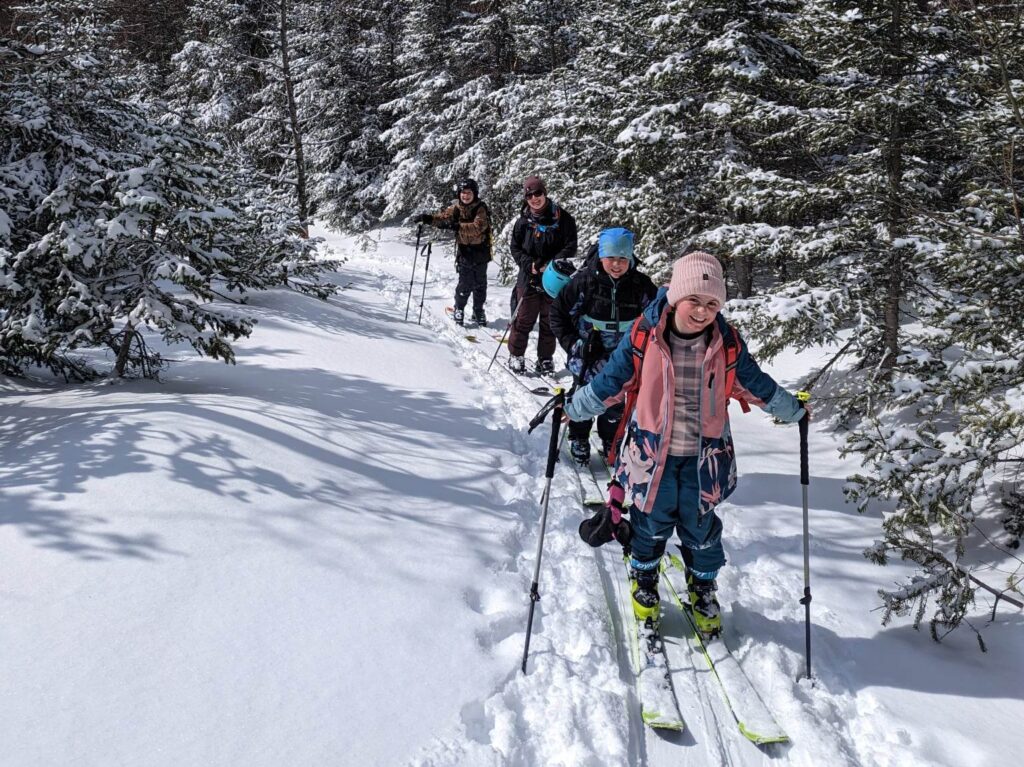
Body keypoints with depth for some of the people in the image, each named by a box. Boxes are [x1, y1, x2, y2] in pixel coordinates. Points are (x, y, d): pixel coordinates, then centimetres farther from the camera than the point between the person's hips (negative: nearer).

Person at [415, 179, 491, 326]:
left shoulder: (481, 209, -12)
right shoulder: (456, 208, 2)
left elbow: (477, 227, -27)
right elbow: (443, 217, -3)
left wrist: (457, 226, -37)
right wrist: (428, 218, -23)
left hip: (480, 251, -1)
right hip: (465, 251, 1)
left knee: (480, 283, 8)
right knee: (465, 284, -3)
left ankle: (478, 312, 25)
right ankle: (459, 309, 16)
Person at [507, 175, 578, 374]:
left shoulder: (562, 218, -2)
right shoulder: (524, 221, 4)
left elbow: (570, 246, -5)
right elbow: (515, 247, 8)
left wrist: (550, 265, -15)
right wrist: (529, 264, -10)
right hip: (529, 278, 0)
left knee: (550, 320, 8)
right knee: (524, 319, 3)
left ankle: (545, 358, 20)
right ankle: (516, 355, 17)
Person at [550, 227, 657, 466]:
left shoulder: (640, 285, -10)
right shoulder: (584, 281, -16)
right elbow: (558, 312, -5)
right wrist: (571, 343, -10)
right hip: (588, 355, -2)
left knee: (616, 403, 14)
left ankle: (610, 442, 36)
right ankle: (578, 440, 34)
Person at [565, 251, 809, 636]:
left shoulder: (728, 343, -10)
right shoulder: (644, 337, -15)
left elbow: (757, 385, 8)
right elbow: (609, 381, -3)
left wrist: (794, 411, 19)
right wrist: (572, 409, 4)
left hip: (703, 455, 1)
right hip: (652, 452, -1)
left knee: (701, 528, 16)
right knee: (650, 522, 15)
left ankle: (703, 590, 42)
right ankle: (643, 581, 43)